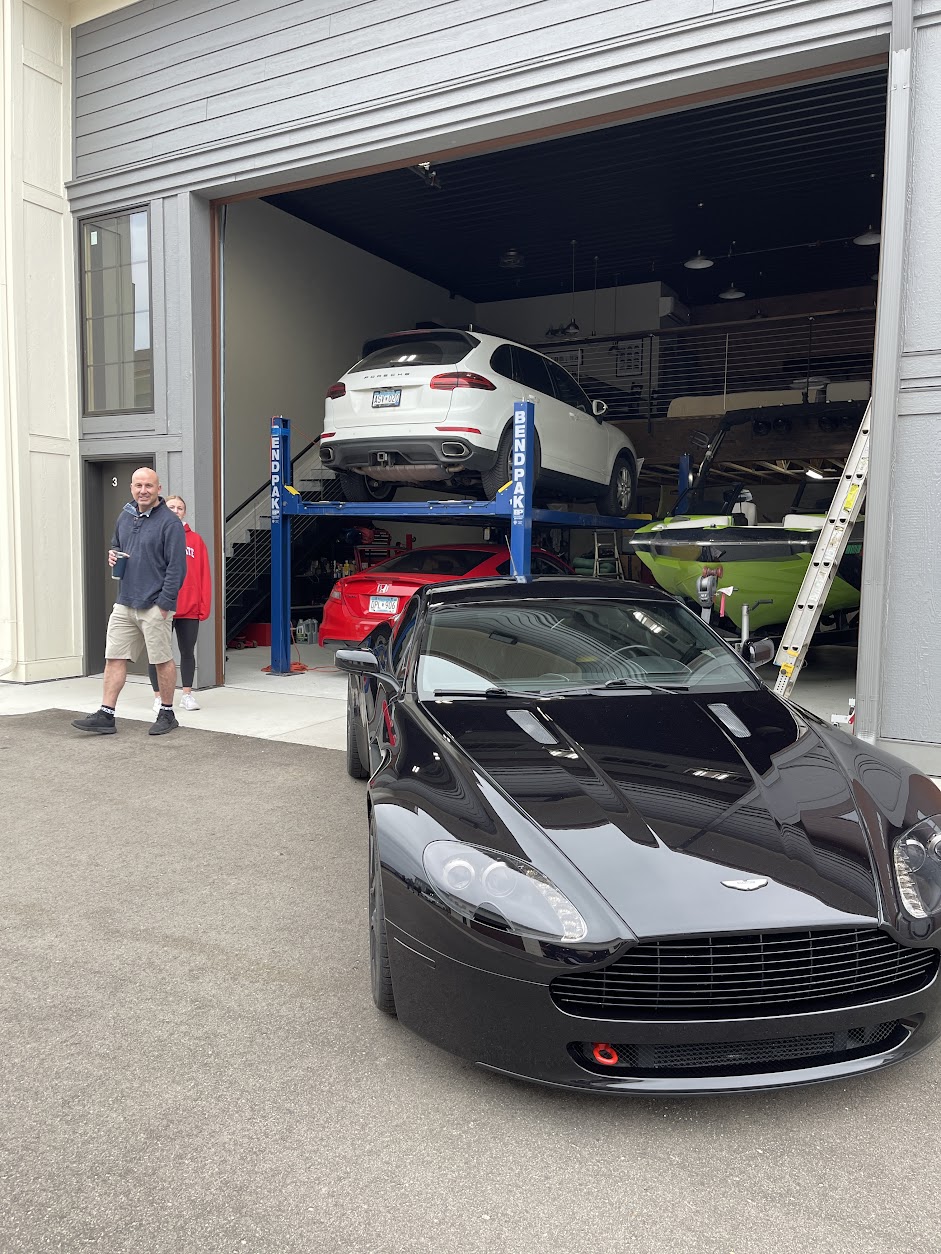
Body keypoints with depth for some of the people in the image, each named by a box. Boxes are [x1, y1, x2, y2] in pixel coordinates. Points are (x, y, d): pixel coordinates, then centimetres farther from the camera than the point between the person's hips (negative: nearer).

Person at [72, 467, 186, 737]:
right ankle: (105, 716, 10)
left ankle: (167, 714, 17)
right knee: (114, 658, 5)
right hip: (124, 603, 7)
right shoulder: (125, 516, 12)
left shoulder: (169, 522, -10)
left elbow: (177, 567, -14)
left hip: (155, 606, -7)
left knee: (163, 660, 4)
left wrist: (164, 603, -17)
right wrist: (113, 554, 6)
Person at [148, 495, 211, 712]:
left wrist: (204, 606, -3)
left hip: (190, 609, 2)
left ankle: (187, 694, 22)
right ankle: (158, 696, 16)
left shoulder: (195, 540, 5)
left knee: (188, 652, 11)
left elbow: (204, 575, 2)